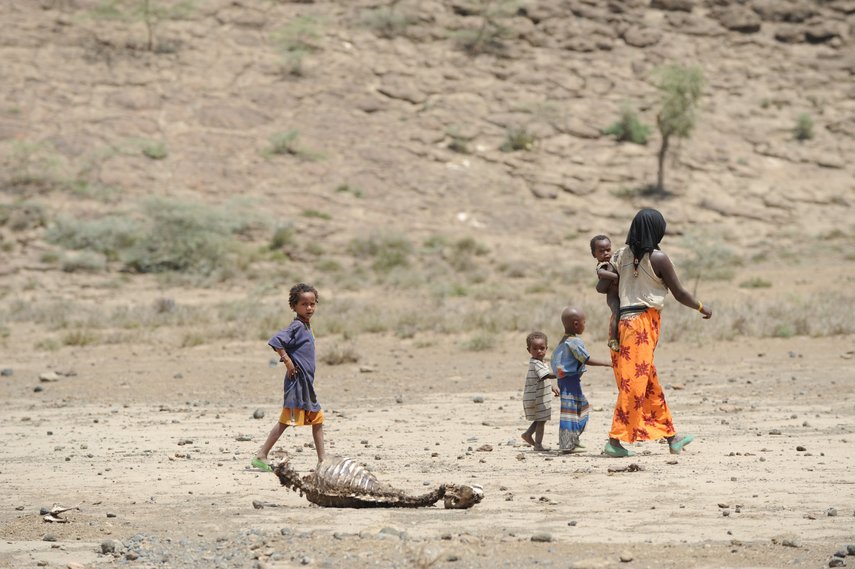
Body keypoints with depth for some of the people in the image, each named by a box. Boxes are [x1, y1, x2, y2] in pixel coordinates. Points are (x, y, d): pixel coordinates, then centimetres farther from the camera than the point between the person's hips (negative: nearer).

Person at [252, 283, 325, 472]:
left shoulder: (306, 326, 15)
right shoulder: (297, 326, -14)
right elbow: (275, 341, -26)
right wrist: (288, 361, -21)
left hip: (307, 384, 10)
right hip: (297, 382, -10)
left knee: (318, 419, 11)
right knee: (286, 420, -8)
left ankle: (322, 461, 15)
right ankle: (261, 456, -5)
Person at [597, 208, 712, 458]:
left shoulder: (621, 255, 6)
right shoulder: (658, 258, -9)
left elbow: (601, 287, 3)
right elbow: (679, 293, -4)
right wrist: (701, 308, 14)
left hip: (623, 322, 7)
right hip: (643, 323, -7)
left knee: (651, 384, 13)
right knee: (635, 383, -5)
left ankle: (671, 437, 22)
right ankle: (615, 440, -9)